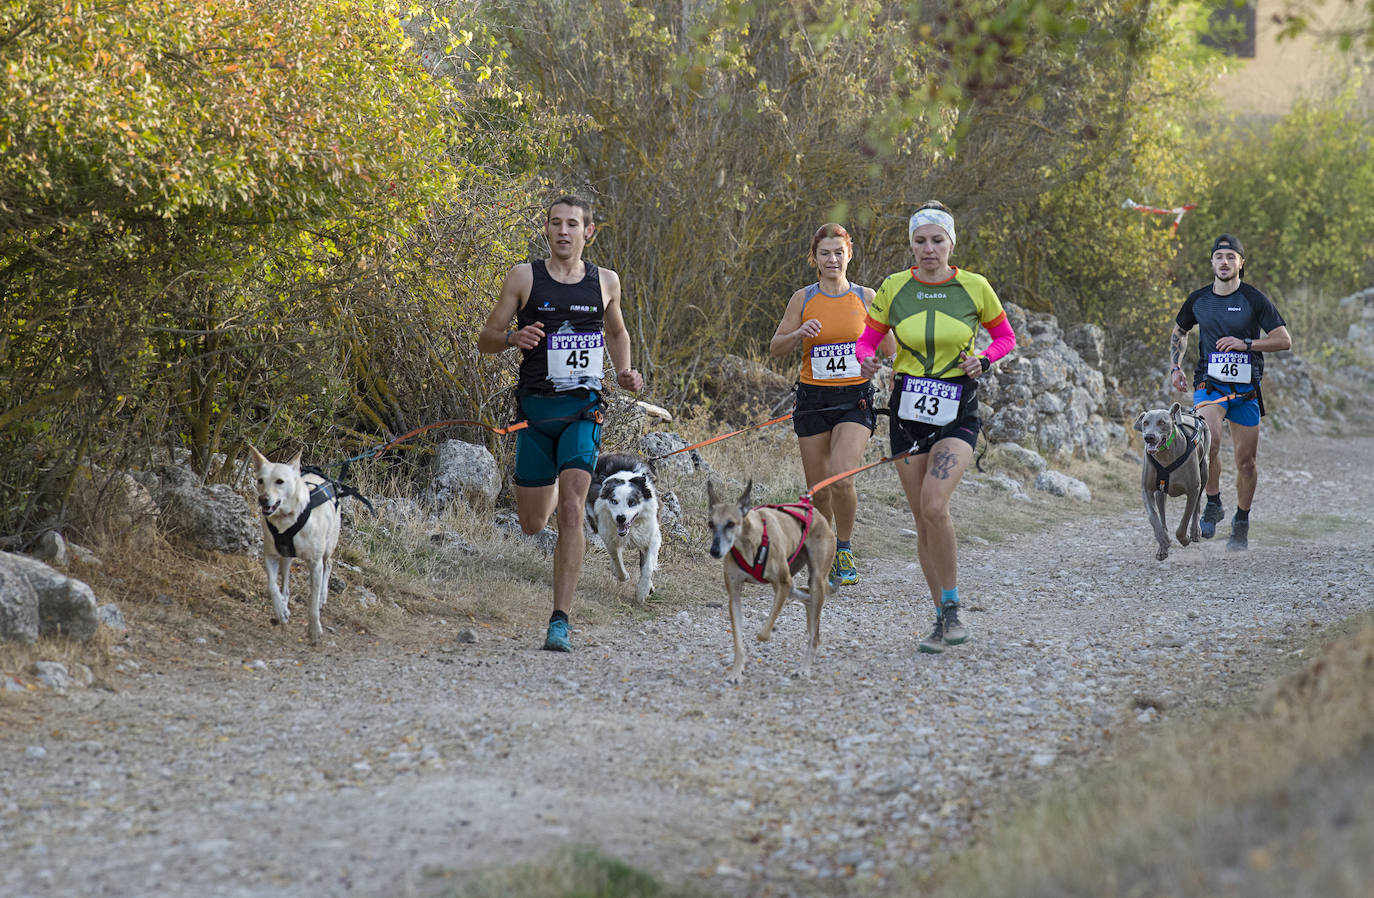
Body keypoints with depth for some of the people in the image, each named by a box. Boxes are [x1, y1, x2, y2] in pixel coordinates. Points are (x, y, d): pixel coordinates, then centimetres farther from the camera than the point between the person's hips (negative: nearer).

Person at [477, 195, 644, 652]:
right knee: (532, 524, 8)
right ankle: (550, 493, 48)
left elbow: (616, 331, 26)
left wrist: (624, 373, 9)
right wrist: (512, 338, -18)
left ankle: (560, 621, -16)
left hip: (583, 409, 0)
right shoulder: (524, 276, 0)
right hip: (536, 407, 0)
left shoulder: (605, 281, 7)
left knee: (571, 508, -17)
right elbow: (486, 338, 4)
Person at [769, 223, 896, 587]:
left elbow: (889, 351, 9)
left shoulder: (866, 298, 3)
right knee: (818, 488, 4)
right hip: (813, 399, 2)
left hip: (855, 398, -2)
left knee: (841, 478, -21)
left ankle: (845, 549, 0)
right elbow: (776, 348, 5)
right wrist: (800, 334, -14)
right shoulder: (803, 299, 4)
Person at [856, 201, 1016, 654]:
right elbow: (868, 339, 8)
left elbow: (1004, 336, 10)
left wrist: (983, 359, -9)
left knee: (934, 505, -22)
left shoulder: (975, 287, -3)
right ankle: (943, 617, 15)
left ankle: (952, 608, -8)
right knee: (922, 516, 4)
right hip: (908, 410, 3)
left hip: (957, 412, -3)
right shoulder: (893, 288, 0)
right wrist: (867, 359, -14)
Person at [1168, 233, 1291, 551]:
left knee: (1245, 461, 4)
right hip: (1209, 384, 0)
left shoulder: (1254, 299, -3)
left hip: (1246, 390, 0)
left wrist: (1246, 343, -17)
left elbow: (1284, 339, -5)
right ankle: (1213, 504, -7)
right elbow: (1179, 331, 23)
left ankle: (1241, 525, 23)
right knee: (1209, 441, -28)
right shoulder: (1198, 299, 4)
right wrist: (1175, 367, 10)